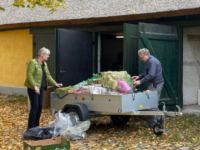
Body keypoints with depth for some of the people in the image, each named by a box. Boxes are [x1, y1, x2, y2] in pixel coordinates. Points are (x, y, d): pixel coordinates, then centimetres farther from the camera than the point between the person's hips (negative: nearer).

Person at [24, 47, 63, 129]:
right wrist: (35, 86, -25)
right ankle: (30, 128, -3)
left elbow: (48, 75, 18)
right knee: (35, 107, -9)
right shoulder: (33, 62, -12)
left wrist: (55, 84, 10)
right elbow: (29, 75, -18)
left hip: (40, 88, 8)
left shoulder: (44, 64, 13)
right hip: (33, 88, -8)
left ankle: (36, 126, 18)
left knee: (40, 107, 8)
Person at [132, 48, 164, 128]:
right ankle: (158, 119, 24)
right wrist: (139, 77, 11)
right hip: (154, 83, 11)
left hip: (156, 84, -11)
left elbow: (151, 75, -26)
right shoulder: (149, 61, 15)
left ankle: (152, 123, 1)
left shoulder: (152, 61, -19)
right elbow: (146, 72, 25)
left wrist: (140, 81, -24)